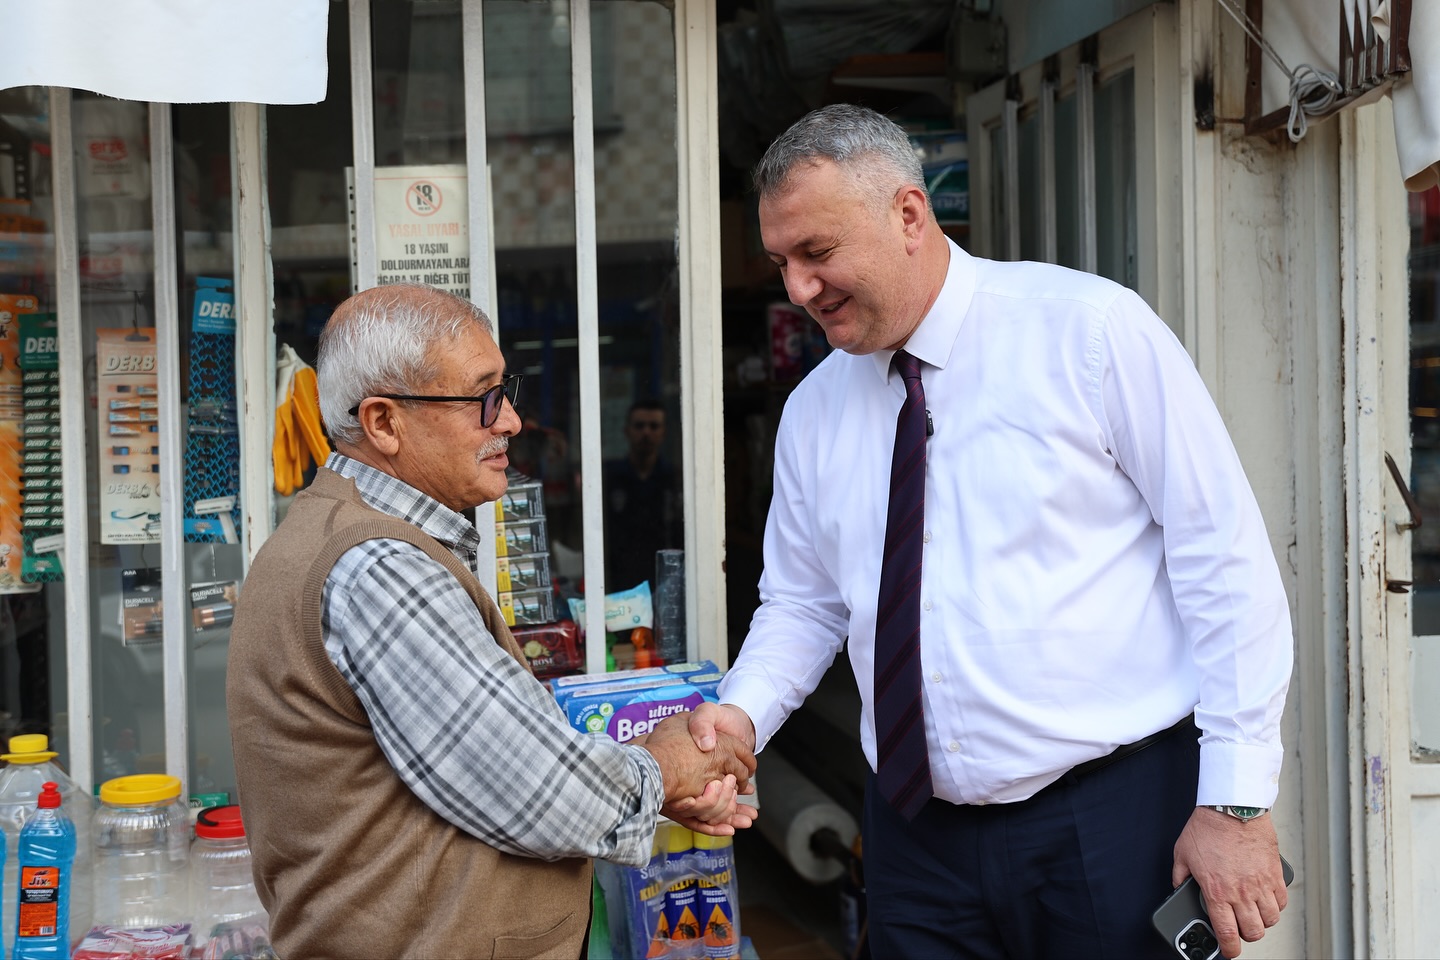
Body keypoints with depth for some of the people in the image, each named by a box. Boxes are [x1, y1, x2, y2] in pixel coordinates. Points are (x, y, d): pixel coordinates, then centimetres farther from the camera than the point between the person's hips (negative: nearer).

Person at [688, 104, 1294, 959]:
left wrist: (1237, 800, -12)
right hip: (918, 837, 4)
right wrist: (743, 712, -4)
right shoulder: (813, 412, 7)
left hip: (1117, 821, -4)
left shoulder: (1092, 332, -9)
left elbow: (1226, 558, -9)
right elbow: (802, 603, 17)